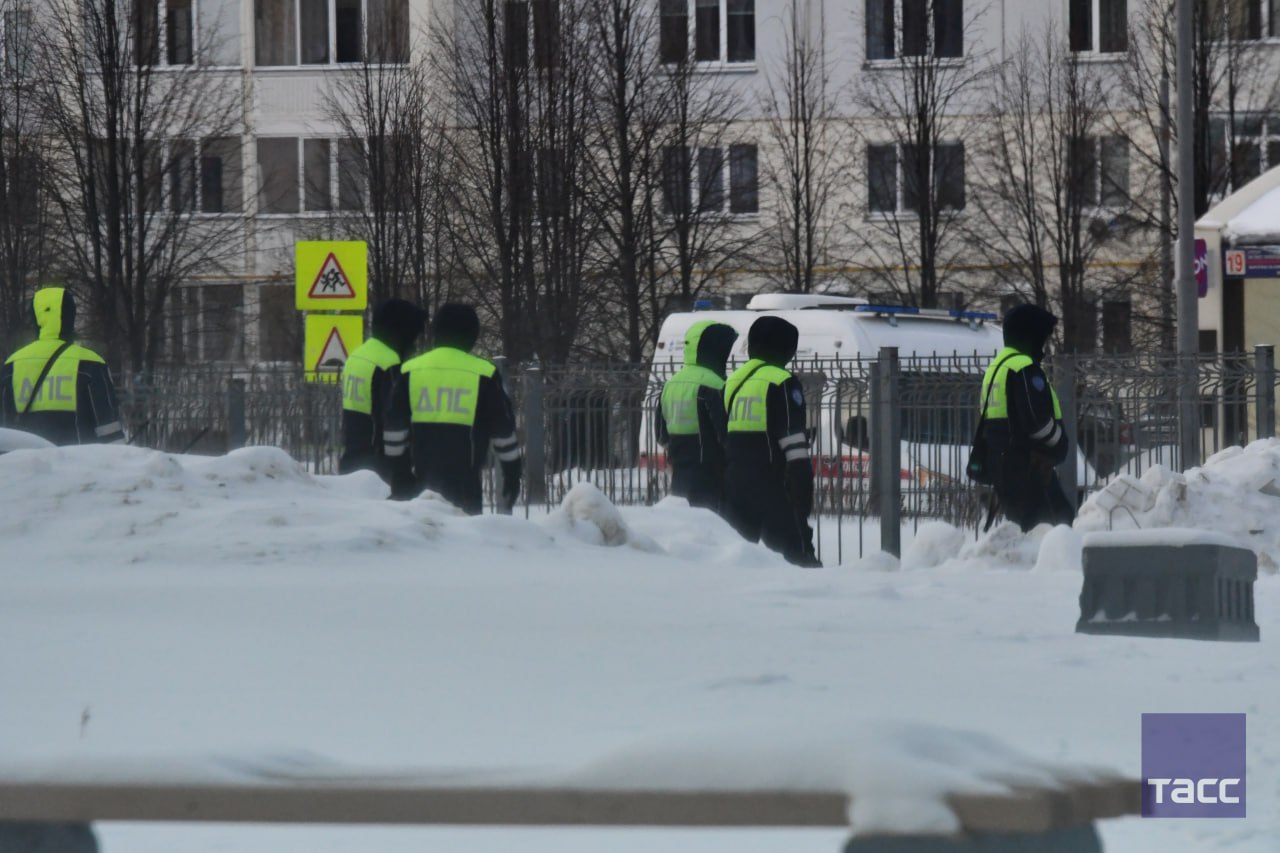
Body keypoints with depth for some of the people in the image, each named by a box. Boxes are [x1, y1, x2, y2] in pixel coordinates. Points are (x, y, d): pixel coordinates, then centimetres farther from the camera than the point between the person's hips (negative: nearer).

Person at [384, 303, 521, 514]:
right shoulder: (483, 374, -1)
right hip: (464, 480, -2)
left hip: (421, 480, 3)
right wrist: (512, 475, 13)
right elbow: (504, 430, 4)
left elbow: (394, 428, 6)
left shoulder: (410, 371, 4)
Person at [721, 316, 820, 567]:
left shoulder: (732, 383, 14)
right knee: (797, 554, -9)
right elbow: (794, 444, -14)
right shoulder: (782, 383, -9)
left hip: (734, 482, 7)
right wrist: (803, 490, -13)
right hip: (771, 486, -7)